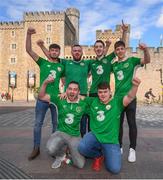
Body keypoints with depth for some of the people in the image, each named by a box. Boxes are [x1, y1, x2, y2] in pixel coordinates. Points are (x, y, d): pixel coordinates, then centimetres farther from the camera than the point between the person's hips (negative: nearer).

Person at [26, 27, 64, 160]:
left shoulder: (61, 67, 10)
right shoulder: (43, 62, 5)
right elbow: (29, 50, -1)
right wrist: (29, 34, -13)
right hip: (42, 98, -1)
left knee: (56, 124, 9)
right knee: (38, 123, 4)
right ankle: (36, 149, 18)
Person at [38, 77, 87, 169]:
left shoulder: (83, 104, -3)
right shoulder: (60, 100, -3)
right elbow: (41, 97, -3)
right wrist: (45, 83, -16)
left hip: (75, 137, 1)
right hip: (60, 133, 0)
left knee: (80, 164, -9)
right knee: (51, 149, -32)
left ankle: (71, 151, 25)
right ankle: (60, 155, 7)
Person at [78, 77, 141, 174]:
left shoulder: (117, 102, -3)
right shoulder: (93, 101, 6)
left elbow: (130, 97, -19)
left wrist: (135, 86, -42)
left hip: (111, 140, -2)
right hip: (95, 135, 2)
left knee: (115, 169, -15)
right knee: (82, 147, -29)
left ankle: (105, 153, 22)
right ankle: (98, 155, 8)